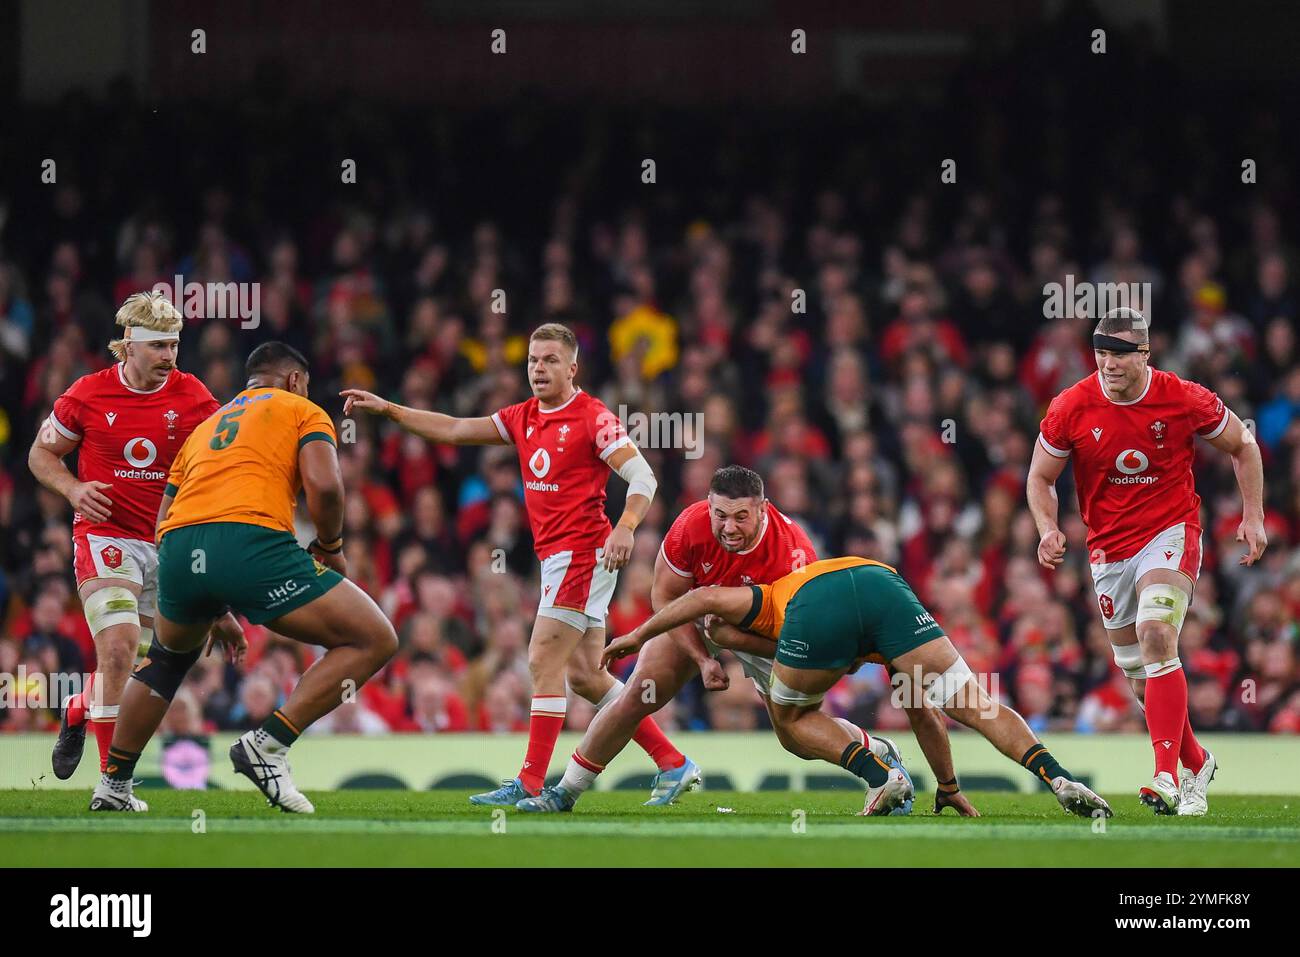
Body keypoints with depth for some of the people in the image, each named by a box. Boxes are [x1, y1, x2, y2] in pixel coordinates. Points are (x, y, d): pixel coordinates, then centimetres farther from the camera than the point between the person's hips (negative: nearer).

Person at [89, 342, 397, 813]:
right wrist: (330, 548, 17)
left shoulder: (205, 427, 35)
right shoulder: (303, 411, 19)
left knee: (170, 654, 36)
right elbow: (323, 486, -2)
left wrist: (213, 612, 38)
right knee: (374, 641, 4)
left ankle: (113, 785, 35)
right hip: (252, 540, -6)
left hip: (178, 546, 6)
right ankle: (268, 745, -6)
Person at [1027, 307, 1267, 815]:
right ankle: (1197, 764, 32)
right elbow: (1040, 477, 4)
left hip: (1170, 535, -4)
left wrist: (1253, 516, 1)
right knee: (1141, 676, 8)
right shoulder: (1071, 408, -9)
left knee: (1155, 635, -27)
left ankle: (1168, 780, -31)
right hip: (1109, 548, 4)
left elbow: (1242, 445, 5)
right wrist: (1048, 529, -14)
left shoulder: (1184, 399, -12)